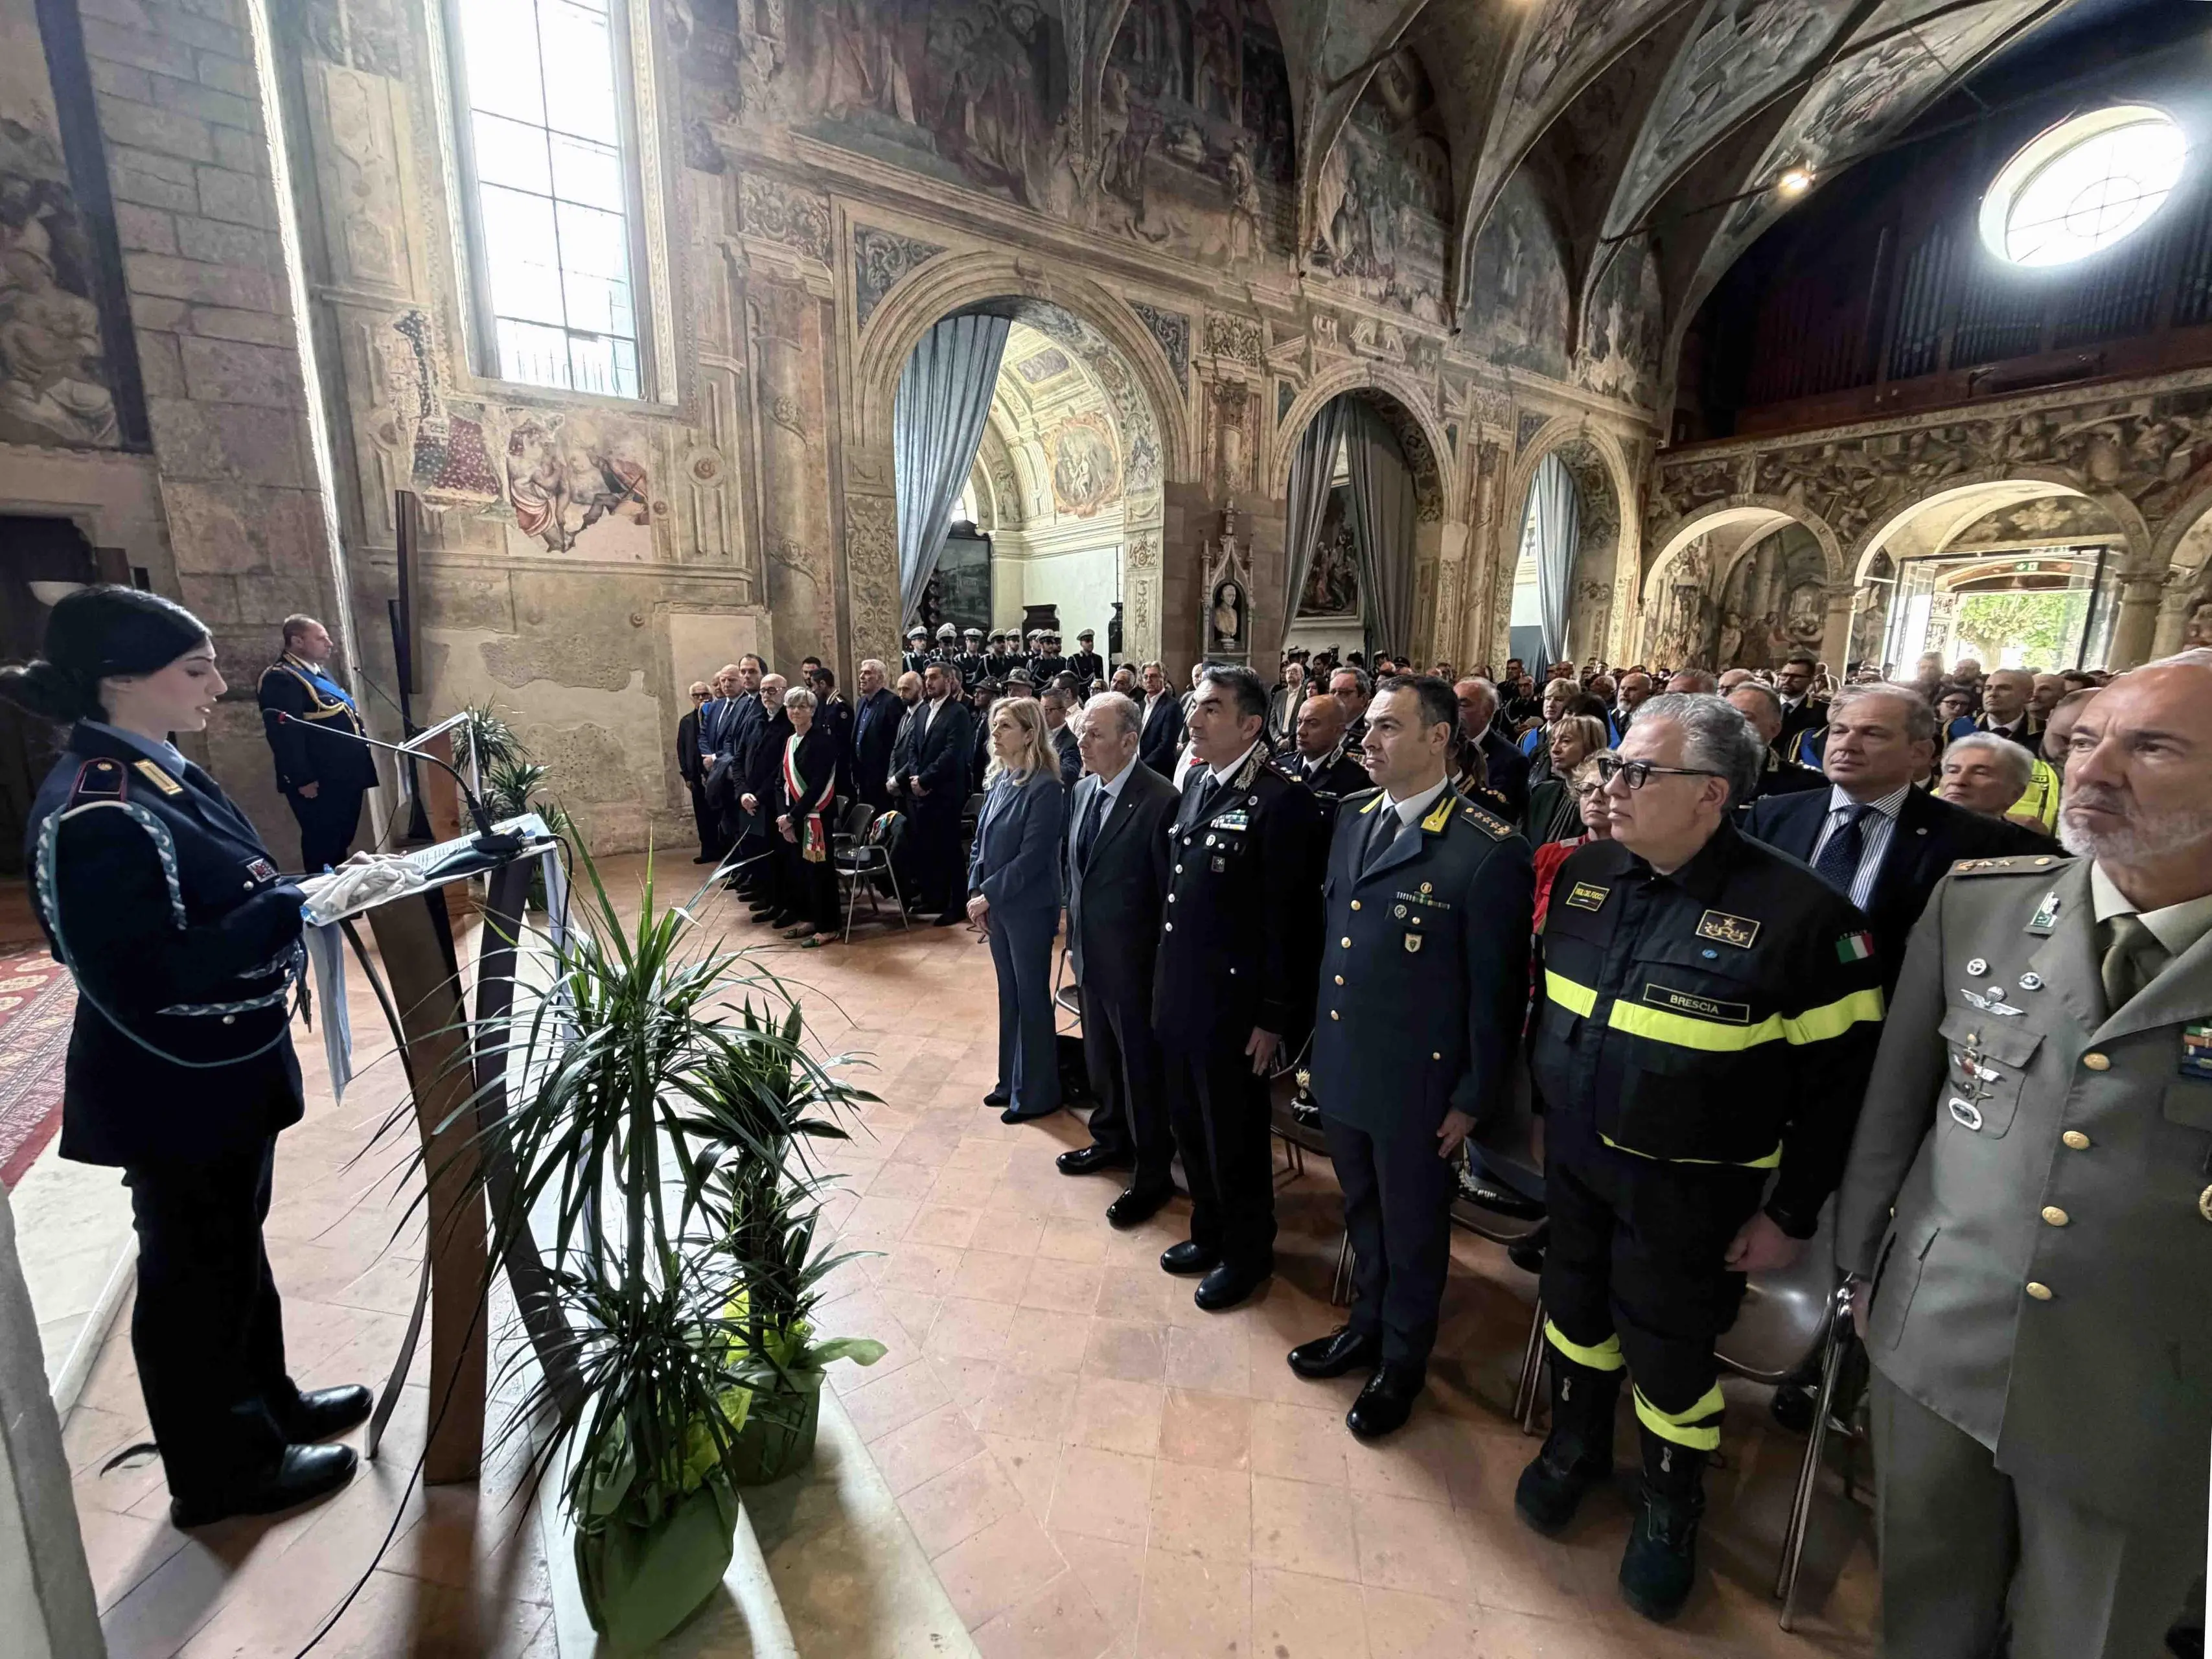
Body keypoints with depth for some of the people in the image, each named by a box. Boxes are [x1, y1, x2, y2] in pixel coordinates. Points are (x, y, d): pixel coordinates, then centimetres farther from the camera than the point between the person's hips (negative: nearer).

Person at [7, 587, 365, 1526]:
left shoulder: (154, 773, 4)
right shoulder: (95, 816, -26)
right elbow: (149, 977, -29)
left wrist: (300, 896, 1)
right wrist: (294, 907, -29)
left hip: (224, 1074, 9)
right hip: (173, 1094, -9)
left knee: (235, 1245, 23)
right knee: (197, 1269, 10)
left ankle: (266, 1400, 44)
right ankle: (221, 1471, 32)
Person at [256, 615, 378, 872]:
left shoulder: (320, 672, 16)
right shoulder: (281, 678, -15)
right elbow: (284, 733, -21)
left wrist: (362, 758, 22)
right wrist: (302, 780, -23)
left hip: (344, 776, 10)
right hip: (319, 782, -10)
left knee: (342, 840, 19)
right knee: (323, 845, 1)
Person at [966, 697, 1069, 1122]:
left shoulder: (1045, 787, -17)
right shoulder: (998, 780, 7)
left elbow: (1032, 856, -20)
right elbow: (980, 841, 11)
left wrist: (989, 896, -16)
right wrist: (975, 893, 1)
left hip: (1029, 908, -7)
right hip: (995, 906, 7)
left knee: (1032, 998, 5)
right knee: (1009, 995, 17)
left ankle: (1037, 1093, 20)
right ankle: (1012, 1081, 33)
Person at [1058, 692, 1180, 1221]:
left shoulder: (1160, 800, -21)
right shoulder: (1084, 790, 5)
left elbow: (1172, 893, -18)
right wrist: (1075, 937, 13)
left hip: (1134, 962, -7)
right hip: (1089, 956, 8)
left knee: (1142, 1068, 9)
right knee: (1099, 1057, 24)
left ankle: (1152, 1173, 28)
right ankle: (1111, 1139, 46)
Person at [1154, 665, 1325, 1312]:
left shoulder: (1281, 800, -19)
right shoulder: (1196, 783, 6)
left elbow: (1291, 919, -18)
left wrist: (1274, 1017, -15)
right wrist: (1164, 980, 12)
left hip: (1231, 1004, -7)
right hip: (1179, 996, 7)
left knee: (1234, 1137, 12)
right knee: (1190, 1125, 22)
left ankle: (1246, 1253, 37)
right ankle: (1209, 1232, 45)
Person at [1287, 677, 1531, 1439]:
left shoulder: (1489, 850, -20)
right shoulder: (1351, 818, 1)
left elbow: (1497, 990, -15)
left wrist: (1473, 1098, -10)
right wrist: (1320, 1044, 10)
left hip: (1417, 1084, -6)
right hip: (1342, 1068, 6)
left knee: (1413, 1231, 18)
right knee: (1362, 1212, 26)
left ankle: (1401, 1365, 43)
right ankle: (1367, 1326, 51)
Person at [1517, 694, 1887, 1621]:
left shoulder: (1797, 911, -19)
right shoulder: (1585, 874, -4)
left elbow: (1839, 1080, -13)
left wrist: (1792, 1214, -9)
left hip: (1686, 1193, -4)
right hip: (1575, 1162, 5)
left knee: (1670, 1352, 14)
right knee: (1575, 1308, 22)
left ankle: (1670, 1507, 43)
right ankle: (1576, 1444, 50)